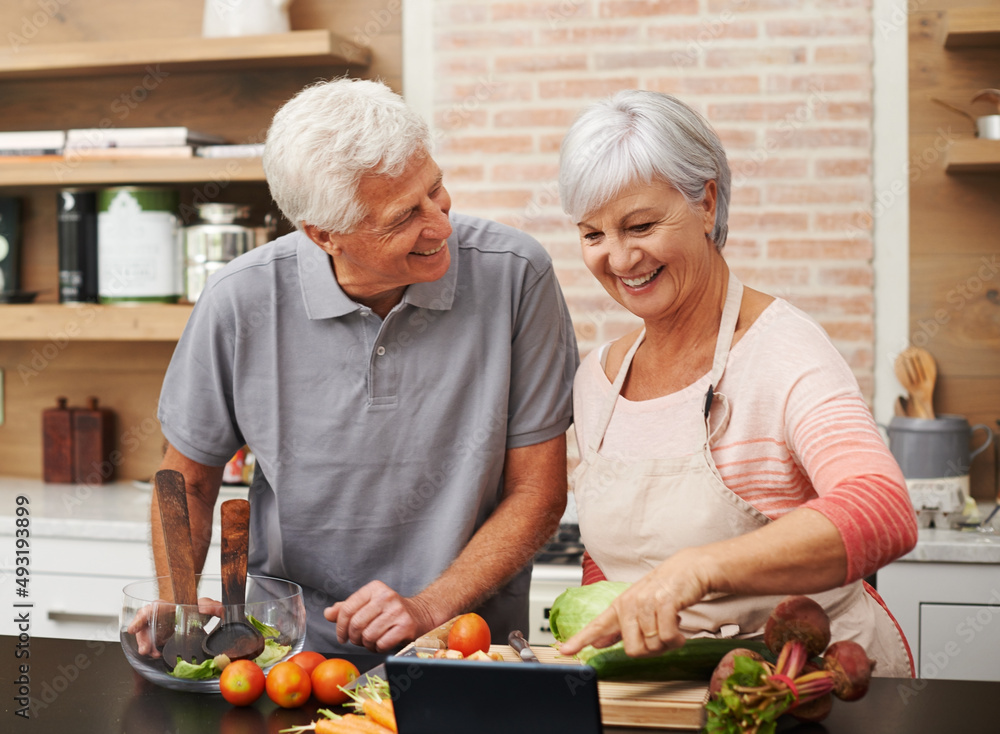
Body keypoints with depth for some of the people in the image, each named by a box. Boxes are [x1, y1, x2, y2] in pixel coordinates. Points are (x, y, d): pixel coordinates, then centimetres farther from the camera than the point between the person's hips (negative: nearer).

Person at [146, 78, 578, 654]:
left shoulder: (515, 275, -11)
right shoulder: (241, 303, -9)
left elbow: (538, 491, -5)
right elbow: (190, 480, 8)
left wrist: (429, 610, -15)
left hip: (467, 650, 0)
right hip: (292, 649, 1)